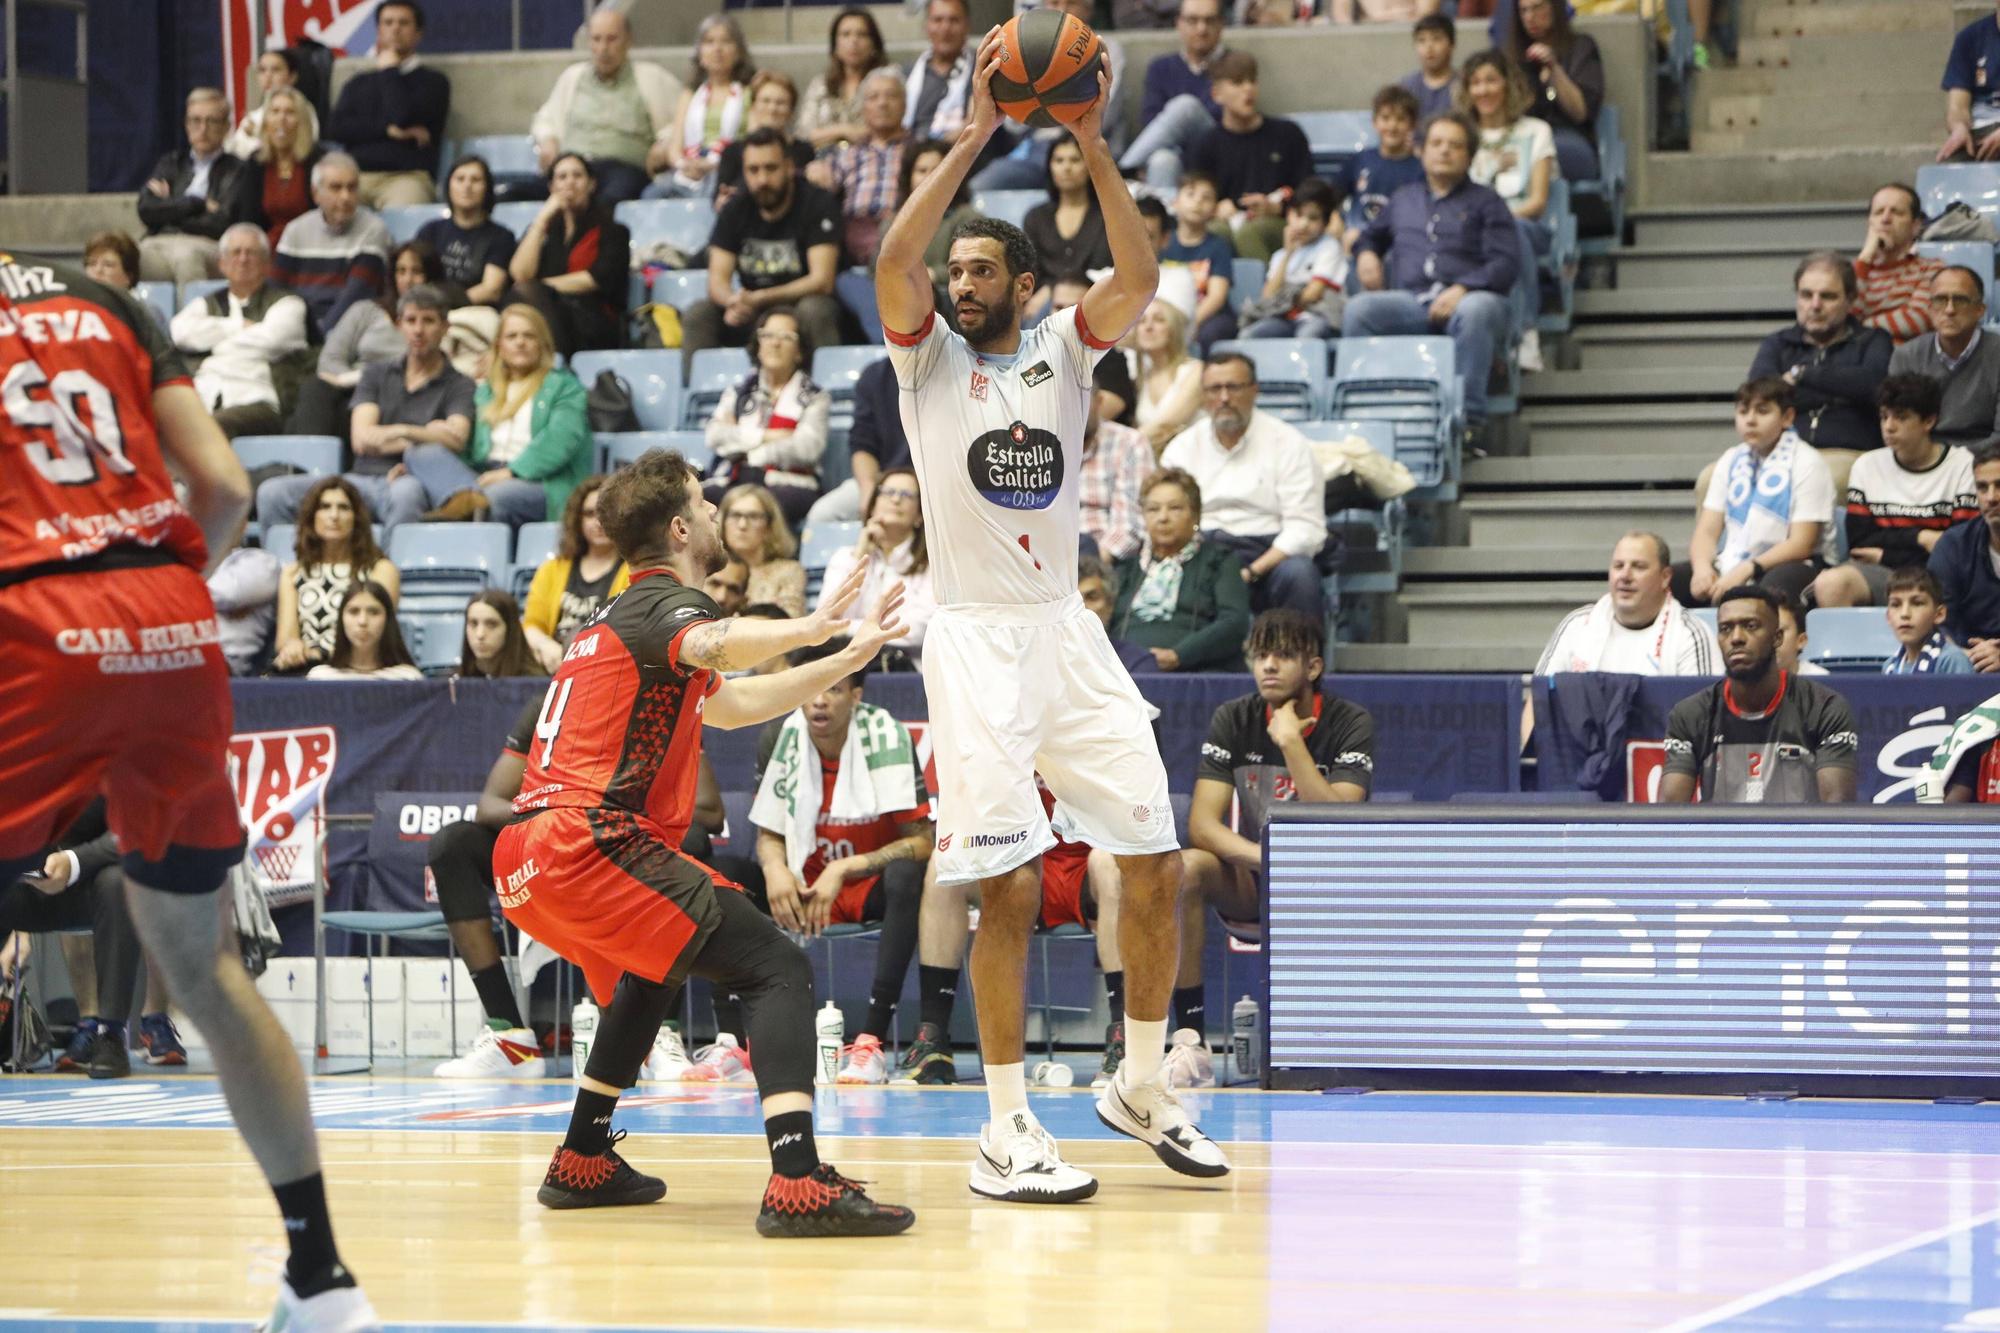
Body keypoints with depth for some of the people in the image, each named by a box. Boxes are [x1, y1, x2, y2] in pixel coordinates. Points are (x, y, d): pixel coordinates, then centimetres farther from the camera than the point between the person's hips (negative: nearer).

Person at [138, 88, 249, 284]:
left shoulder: (235, 170, 10)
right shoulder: (171, 163, 24)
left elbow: (220, 225, -3)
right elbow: (146, 209, 8)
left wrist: (168, 214, 7)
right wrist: (198, 204, 1)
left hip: (206, 247, -2)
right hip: (159, 243, 3)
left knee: (186, 256, -42)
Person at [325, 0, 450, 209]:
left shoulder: (433, 82, 14)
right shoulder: (358, 84, 26)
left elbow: (402, 117, -5)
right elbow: (335, 128, 9)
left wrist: (389, 70, 11)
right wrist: (388, 130, -5)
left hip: (408, 177, -3)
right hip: (357, 177, 3)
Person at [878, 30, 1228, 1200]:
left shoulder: (1063, 349, 7)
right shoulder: (929, 357, 1)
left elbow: (1138, 279, -11)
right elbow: (894, 261, -18)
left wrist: (1093, 145, -19)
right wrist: (977, 137, -21)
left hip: (1069, 632, 4)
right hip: (978, 642, -4)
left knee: (1158, 866, 3)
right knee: (1011, 886, -10)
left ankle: (1143, 1089, 20)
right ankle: (1006, 1131, -4)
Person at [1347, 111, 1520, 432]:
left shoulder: (1485, 202, 16)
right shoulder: (1404, 199, 29)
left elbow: (1506, 263, 3)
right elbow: (1372, 235, 43)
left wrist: (1462, 288, -15)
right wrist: (1365, 252, 16)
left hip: (1467, 296, -3)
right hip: (1410, 302, 3)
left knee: (1477, 309, -41)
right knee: (1359, 309, -28)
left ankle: (1468, 415, -43)